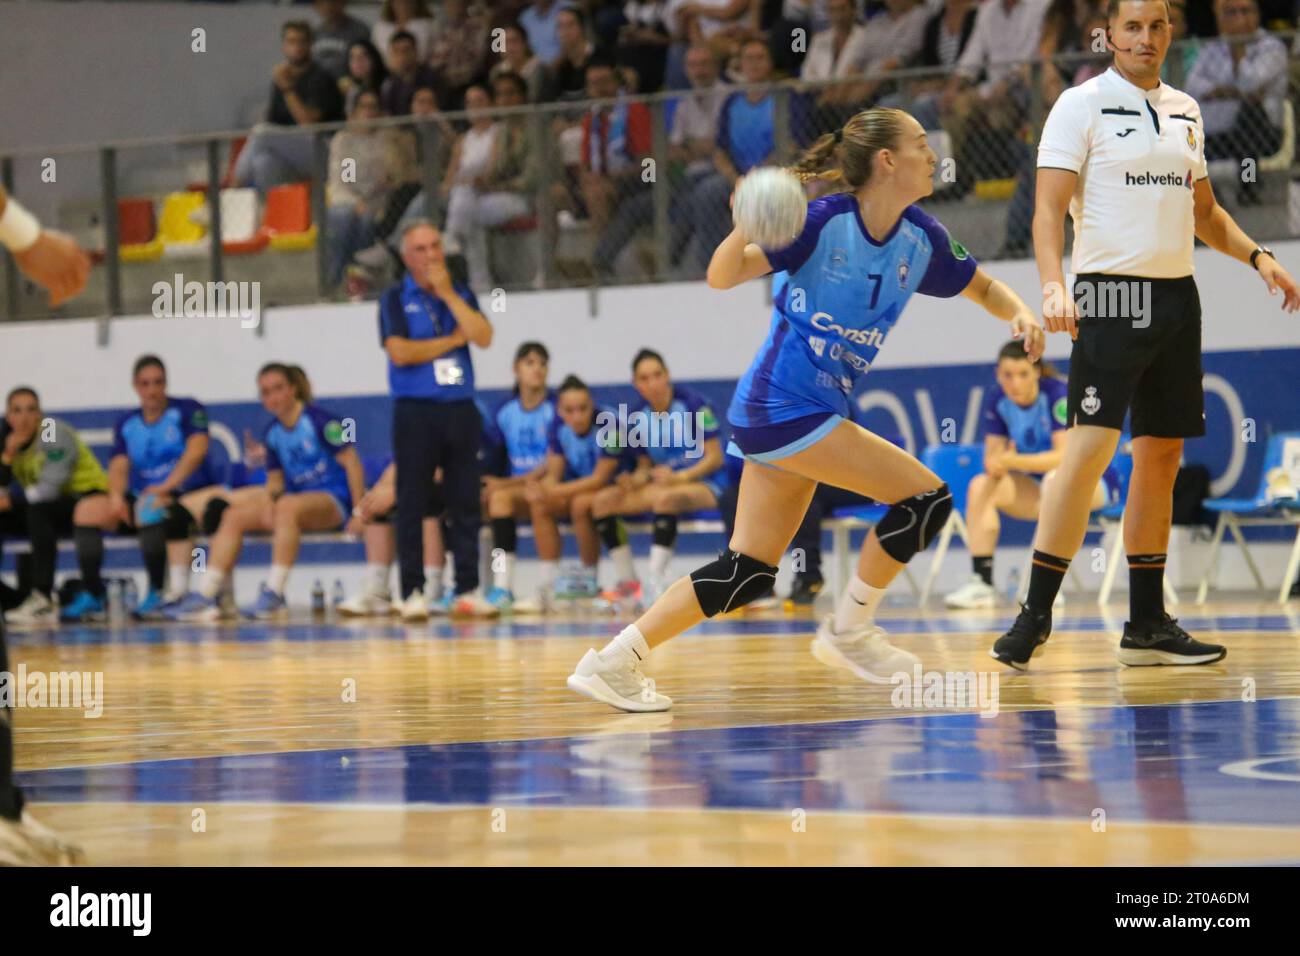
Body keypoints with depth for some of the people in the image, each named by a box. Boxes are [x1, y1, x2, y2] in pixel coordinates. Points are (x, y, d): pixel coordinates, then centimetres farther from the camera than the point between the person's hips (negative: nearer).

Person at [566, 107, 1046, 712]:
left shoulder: (920, 239, 5)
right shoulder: (824, 222, -14)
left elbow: (983, 286, 20)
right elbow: (722, 277, -16)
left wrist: (1019, 314, -1)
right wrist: (746, 229, -36)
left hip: (814, 411, 8)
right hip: (785, 405, -8)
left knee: (747, 572, 8)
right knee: (926, 497, -11)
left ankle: (612, 662, 8)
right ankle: (849, 631, 4)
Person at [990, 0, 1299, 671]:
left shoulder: (1185, 111, 15)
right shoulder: (1082, 106, -3)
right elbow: (1049, 208, -10)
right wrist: (1053, 285, -25)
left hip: (1176, 298, 7)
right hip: (1110, 294, -7)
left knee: (1162, 455, 7)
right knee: (1090, 448, -16)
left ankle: (1146, 625, 13)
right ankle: (1035, 615, -11)